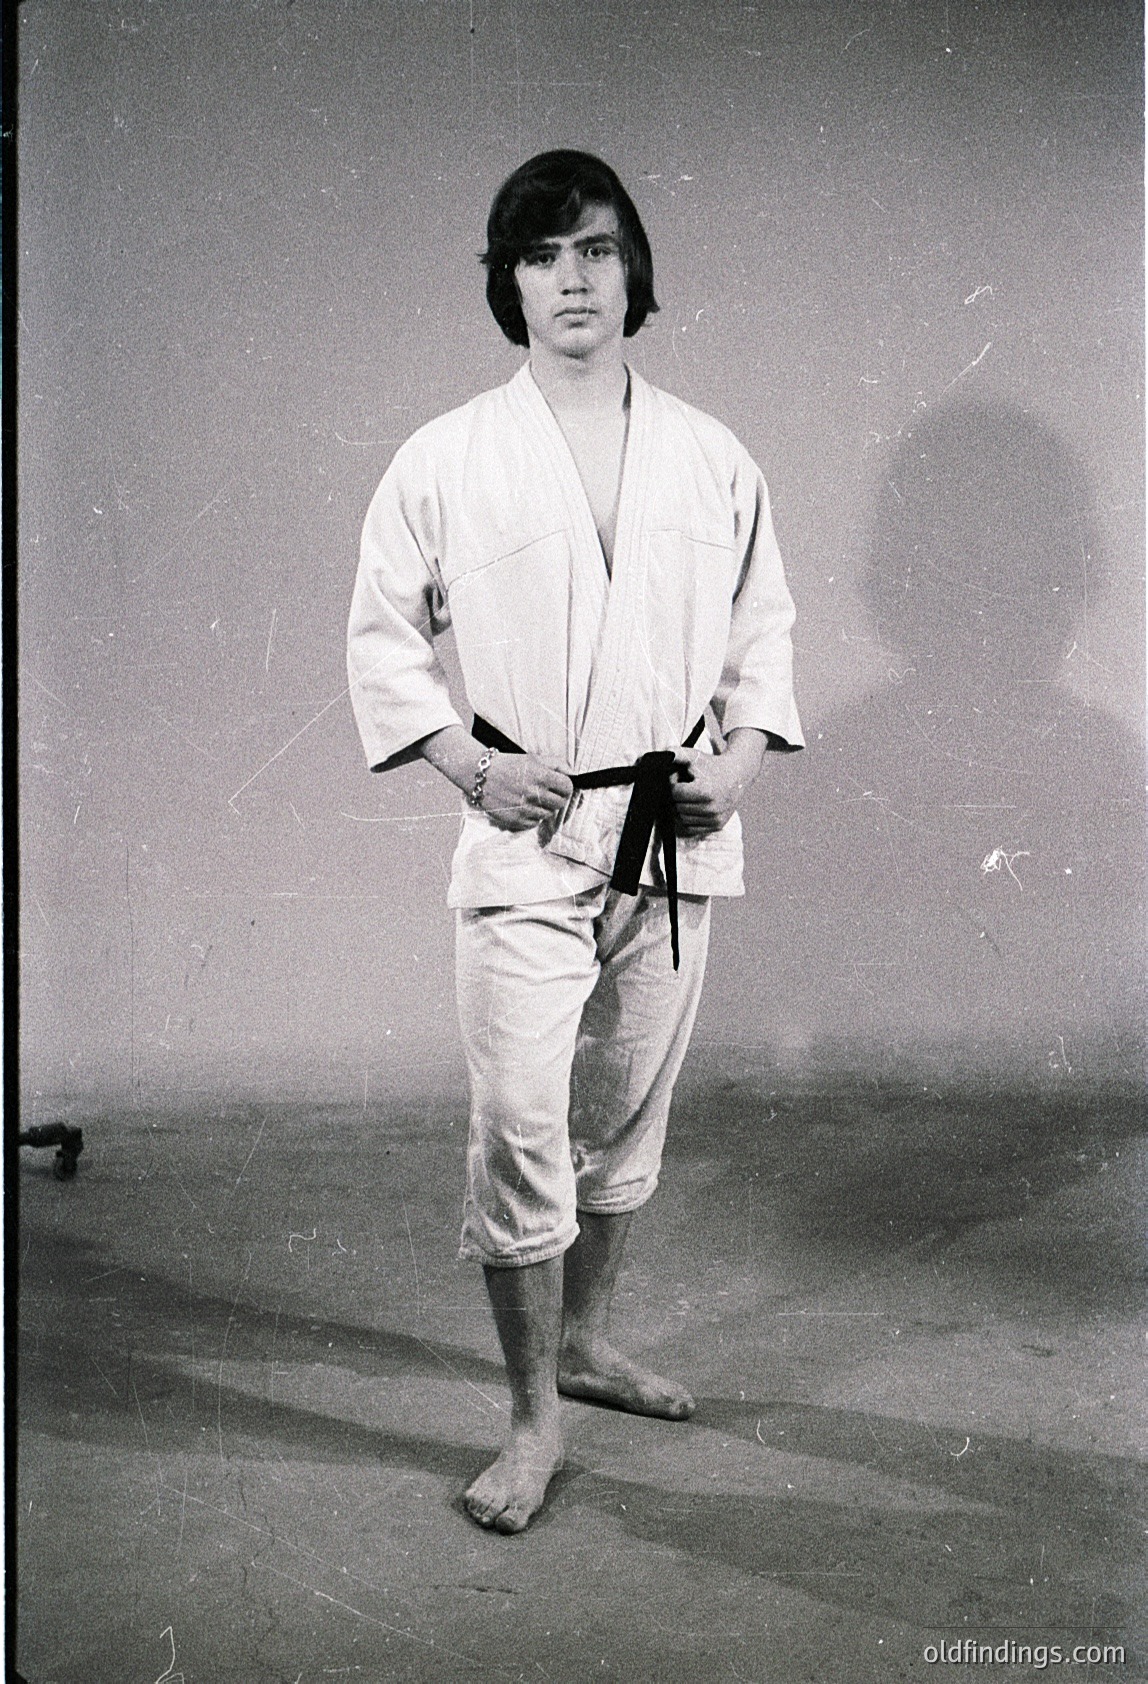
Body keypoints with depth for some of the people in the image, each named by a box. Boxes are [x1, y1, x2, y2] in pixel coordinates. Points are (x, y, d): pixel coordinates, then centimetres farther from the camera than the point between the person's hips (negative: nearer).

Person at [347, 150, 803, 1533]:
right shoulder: (446, 461, -3)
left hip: (676, 841, 4)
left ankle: (583, 1337, 37)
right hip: (527, 839, -3)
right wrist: (472, 764, -10)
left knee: (625, 1118, 15)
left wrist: (743, 760, -3)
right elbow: (381, 635, 2)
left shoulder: (712, 461, 6)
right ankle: (534, 1418, 9)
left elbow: (763, 629, 13)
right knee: (520, 1133, -7)